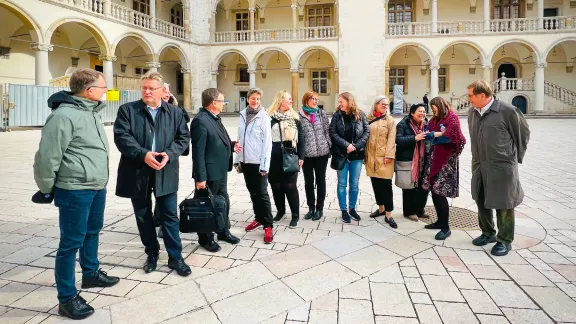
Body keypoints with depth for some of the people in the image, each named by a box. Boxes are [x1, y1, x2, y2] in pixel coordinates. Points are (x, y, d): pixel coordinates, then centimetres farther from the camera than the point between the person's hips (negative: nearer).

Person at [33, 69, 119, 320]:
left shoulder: (91, 112, 10)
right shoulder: (64, 116, -19)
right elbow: (47, 157, -16)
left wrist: (98, 181, 19)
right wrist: (47, 190, -4)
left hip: (97, 187, 9)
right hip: (75, 190, -9)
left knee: (92, 232, 23)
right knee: (71, 242, 2)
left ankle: (91, 274, 43)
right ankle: (67, 298, 16)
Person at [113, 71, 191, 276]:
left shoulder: (175, 112, 6)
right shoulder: (127, 110, 1)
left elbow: (184, 137, 3)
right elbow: (121, 136, -9)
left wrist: (169, 154, -15)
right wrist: (143, 154, -22)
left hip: (165, 172, 0)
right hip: (137, 172, 0)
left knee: (170, 215, 4)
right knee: (143, 215, 12)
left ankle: (175, 257, 15)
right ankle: (152, 253, 30)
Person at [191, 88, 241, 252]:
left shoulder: (215, 118, 10)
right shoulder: (200, 121, -20)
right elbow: (198, 152, -23)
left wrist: (231, 145, 5)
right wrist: (200, 177, -23)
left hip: (220, 171, 9)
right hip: (209, 173, -9)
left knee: (223, 202, 20)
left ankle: (223, 231, 38)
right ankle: (205, 238, 24)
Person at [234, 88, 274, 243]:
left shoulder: (264, 117, -8)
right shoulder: (243, 115, 7)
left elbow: (267, 142, -11)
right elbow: (240, 138, 12)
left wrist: (264, 165, -15)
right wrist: (238, 159, 10)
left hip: (258, 162, -5)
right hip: (245, 161, 6)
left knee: (262, 193, -2)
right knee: (253, 192, 15)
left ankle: (268, 226, 6)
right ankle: (259, 218, 30)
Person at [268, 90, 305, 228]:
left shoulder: (295, 118, 7)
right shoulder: (270, 117, -1)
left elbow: (300, 138, 7)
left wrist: (301, 156, 1)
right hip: (274, 158, 0)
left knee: (290, 186, 0)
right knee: (276, 185, 9)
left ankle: (295, 215, 11)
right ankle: (280, 210, 27)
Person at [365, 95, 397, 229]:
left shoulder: (390, 120, 2)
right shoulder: (369, 119, 10)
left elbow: (391, 139, -5)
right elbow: (365, 137, 11)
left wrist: (389, 155, -15)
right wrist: (365, 155, 6)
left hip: (384, 157, -3)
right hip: (371, 157, 4)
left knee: (386, 184, -5)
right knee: (375, 183, 11)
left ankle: (388, 215, 1)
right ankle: (381, 208, 28)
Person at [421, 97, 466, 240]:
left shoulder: (452, 118, -8)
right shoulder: (435, 119, 15)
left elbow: (451, 137, -18)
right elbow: (427, 133, 10)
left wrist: (433, 135, -7)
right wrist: (440, 134, -8)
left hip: (446, 159, -8)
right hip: (435, 158, 8)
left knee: (440, 192, -9)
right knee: (434, 190, 9)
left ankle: (446, 227, 2)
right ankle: (440, 221, 23)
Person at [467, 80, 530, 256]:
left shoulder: (507, 110, -14)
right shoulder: (472, 112, 4)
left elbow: (523, 133, -2)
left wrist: (516, 157, 4)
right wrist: (478, 157, 13)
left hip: (502, 166, -6)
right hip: (479, 166, 6)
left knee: (503, 204, 4)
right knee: (481, 200, 16)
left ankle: (505, 240, 21)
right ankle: (488, 233, 35)